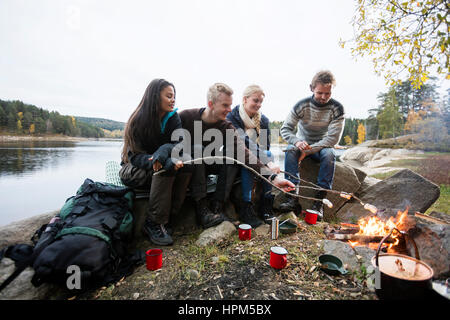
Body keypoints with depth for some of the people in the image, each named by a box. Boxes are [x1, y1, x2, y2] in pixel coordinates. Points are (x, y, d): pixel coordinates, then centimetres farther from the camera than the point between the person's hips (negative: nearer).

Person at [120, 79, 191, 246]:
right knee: (165, 168, -33)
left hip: (157, 171, 4)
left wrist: (164, 150, -39)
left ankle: (167, 216, -19)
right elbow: (135, 156, -22)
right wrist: (165, 162, -40)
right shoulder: (138, 120, -15)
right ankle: (154, 222, -25)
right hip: (133, 171, -4)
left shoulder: (173, 118, -2)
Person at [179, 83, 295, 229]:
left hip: (208, 165, 2)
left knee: (232, 154, -23)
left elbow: (243, 153, -25)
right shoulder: (186, 116, -17)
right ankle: (201, 206, -27)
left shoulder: (227, 127, -12)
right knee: (198, 148, -33)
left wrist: (272, 177, -36)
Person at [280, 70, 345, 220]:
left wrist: (309, 150, -27)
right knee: (291, 150, -31)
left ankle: (319, 200, -30)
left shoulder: (337, 108, -13)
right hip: (302, 144, 1)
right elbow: (285, 129, -14)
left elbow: (333, 138, -18)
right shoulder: (302, 105, -12)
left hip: (322, 146, 0)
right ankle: (293, 195, -33)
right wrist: (296, 141, -35)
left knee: (329, 154, -33)